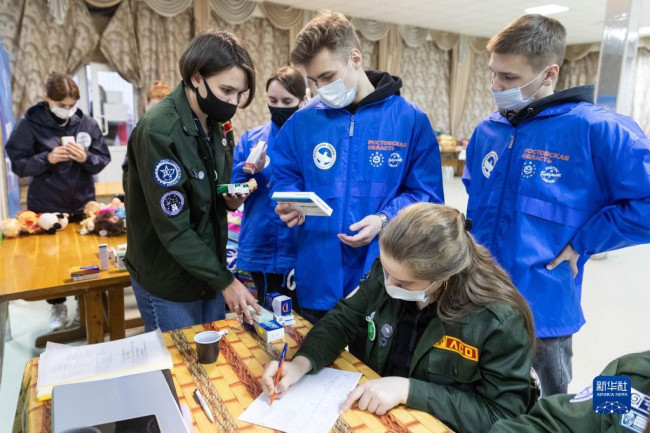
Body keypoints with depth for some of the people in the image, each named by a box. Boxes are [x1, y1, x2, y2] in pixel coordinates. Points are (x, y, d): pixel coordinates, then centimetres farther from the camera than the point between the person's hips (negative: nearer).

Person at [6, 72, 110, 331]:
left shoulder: (87, 124, -3)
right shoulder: (31, 124, -8)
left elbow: (103, 160, -1)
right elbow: (18, 164, -7)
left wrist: (85, 158, -21)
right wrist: (47, 158, -22)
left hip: (83, 204, 1)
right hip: (46, 206, -1)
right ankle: (57, 307, 32)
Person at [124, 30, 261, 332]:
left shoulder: (217, 125, 1)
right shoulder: (159, 131, -24)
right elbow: (173, 229, -24)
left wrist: (232, 199, -9)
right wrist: (225, 281, -20)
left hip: (208, 270, 7)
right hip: (168, 282, -7)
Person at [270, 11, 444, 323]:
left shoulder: (410, 120, -6)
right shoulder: (302, 121, 2)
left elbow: (427, 195, -3)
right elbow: (285, 178, 12)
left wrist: (384, 219, -19)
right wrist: (290, 203, -10)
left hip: (383, 280, -2)